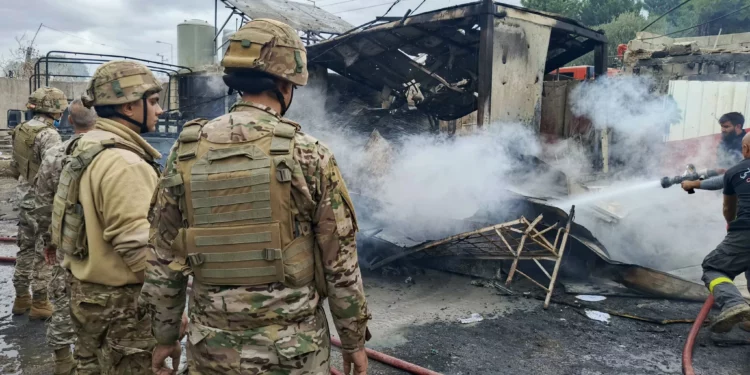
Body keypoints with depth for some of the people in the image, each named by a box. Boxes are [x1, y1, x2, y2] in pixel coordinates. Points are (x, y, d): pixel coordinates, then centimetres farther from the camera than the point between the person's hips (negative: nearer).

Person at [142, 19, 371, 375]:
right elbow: (341, 264, -9)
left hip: (211, 346, 3)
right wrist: (354, 340, 3)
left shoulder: (185, 152, -3)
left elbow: (163, 261, 2)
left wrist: (164, 336, 14)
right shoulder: (310, 155, -13)